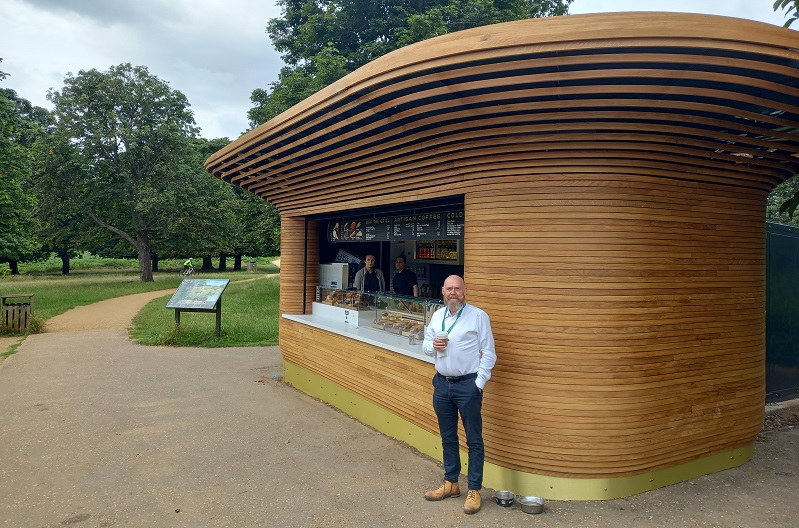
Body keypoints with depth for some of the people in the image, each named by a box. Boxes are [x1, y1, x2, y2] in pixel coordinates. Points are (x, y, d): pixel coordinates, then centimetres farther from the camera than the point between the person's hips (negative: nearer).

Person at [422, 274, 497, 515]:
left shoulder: (478, 316, -8)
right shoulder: (437, 316, 8)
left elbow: (489, 353, -7)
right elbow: (425, 345, 15)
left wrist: (478, 384, -12)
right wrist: (433, 345, -8)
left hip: (468, 385, -5)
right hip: (442, 383, 6)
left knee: (474, 439, 3)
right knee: (448, 437, 17)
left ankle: (474, 490, 15)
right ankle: (451, 483, 32)